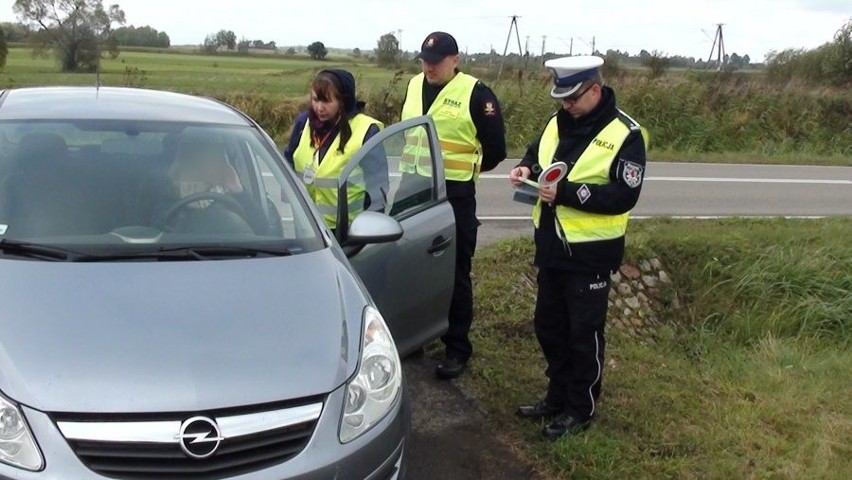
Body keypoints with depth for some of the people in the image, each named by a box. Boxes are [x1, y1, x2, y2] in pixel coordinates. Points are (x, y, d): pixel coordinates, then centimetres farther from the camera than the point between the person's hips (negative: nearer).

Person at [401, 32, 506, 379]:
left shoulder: (476, 94, -11)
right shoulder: (414, 86, 9)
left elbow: (495, 150, -7)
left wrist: (463, 169, 2)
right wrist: (413, 167, 15)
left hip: (455, 196, -6)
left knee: (454, 273, 2)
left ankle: (457, 348, 12)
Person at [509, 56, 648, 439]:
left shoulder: (625, 134, -15)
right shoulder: (557, 122, 5)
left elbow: (624, 196, -21)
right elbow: (537, 151, 21)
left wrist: (567, 193, -28)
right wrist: (527, 168, -4)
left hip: (590, 252, -7)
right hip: (551, 245, 7)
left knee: (584, 333, 5)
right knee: (548, 326, 17)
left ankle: (581, 409, 21)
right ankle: (558, 397, 33)